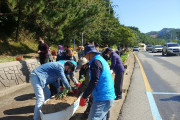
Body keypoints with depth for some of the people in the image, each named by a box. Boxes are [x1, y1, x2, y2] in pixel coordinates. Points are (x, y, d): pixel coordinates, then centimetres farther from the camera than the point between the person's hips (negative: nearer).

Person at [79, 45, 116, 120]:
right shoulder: (102, 60, 17)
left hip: (102, 99, -10)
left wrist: (83, 97, -18)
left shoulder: (96, 62, -13)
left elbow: (94, 81, -21)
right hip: (109, 97, 10)